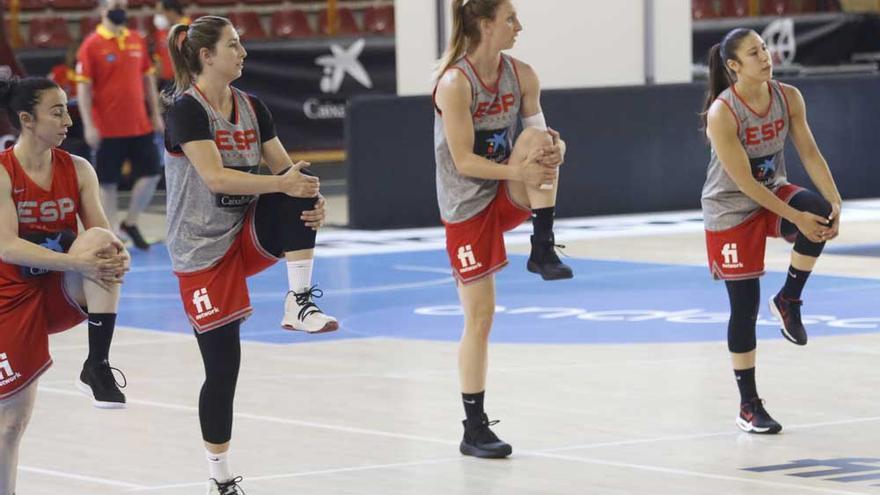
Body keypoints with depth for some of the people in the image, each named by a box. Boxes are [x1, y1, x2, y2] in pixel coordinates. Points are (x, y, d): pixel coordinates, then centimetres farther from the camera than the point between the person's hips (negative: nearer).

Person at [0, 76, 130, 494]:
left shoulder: (77, 170, -2)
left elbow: (101, 233, -3)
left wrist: (116, 255, -27)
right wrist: (77, 263, -33)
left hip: (65, 292, 3)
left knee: (100, 241, -27)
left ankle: (97, 366, -26)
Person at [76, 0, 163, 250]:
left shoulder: (137, 41, 7)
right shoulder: (92, 45, -8)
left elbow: (148, 78, 15)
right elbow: (83, 87, -10)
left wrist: (156, 115, 12)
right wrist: (88, 125, -16)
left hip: (140, 126, 5)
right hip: (108, 129, -5)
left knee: (151, 174, 3)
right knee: (108, 182, 3)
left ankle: (130, 223, 22)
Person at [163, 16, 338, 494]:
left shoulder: (252, 107, 5)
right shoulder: (185, 109, -15)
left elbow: (285, 167, 3)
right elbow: (215, 177, -26)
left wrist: (312, 197, -18)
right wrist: (281, 183, -33)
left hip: (250, 232, 6)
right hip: (202, 249, -6)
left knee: (302, 198, -25)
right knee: (222, 368, -3)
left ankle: (300, 304, -21)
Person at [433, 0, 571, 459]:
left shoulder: (521, 76, -2)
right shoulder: (455, 83, -19)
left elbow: (542, 137, 2)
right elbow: (464, 161, -21)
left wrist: (553, 149, -23)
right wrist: (519, 172, -34)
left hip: (509, 195, 5)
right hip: (467, 204, -4)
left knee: (539, 139, -27)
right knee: (479, 317, -3)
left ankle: (543, 250, -17)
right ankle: (474, 428, 7)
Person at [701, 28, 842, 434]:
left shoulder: (788, 97, -10)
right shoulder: (722, 113, -25)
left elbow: (809, 153, -7)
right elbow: (744, 181, -24)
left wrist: (834, 204, -20)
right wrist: (796, 218, -26)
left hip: (774, 193, 4)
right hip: (731, 210, -4)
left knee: (820, 213, -30)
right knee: (744, 307, -3)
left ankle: (789, 301, -6)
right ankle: (748, 405, 10)